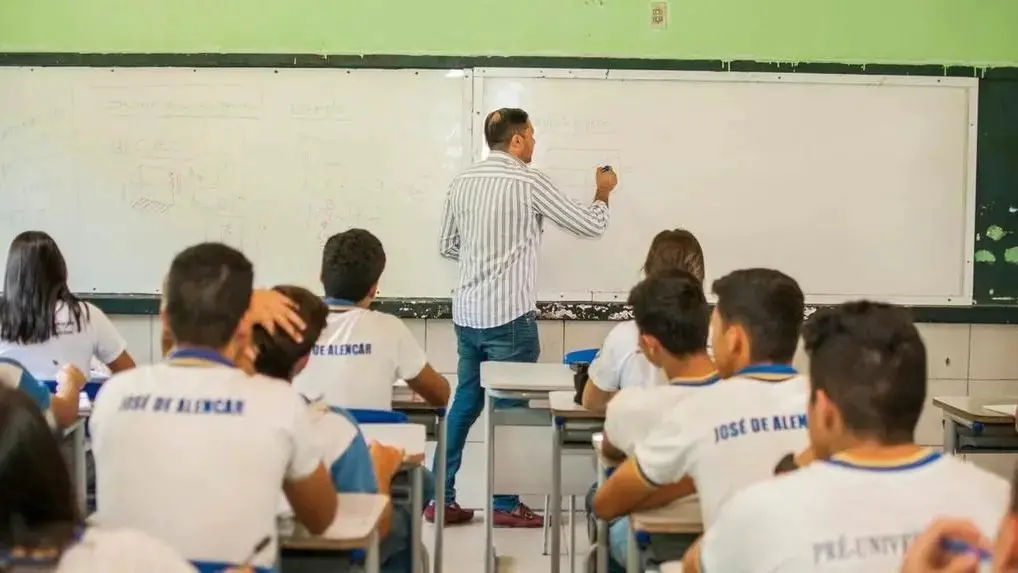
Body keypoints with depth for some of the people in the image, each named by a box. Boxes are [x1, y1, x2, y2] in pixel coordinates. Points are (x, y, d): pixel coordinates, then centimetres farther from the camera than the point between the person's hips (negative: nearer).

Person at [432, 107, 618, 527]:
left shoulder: (462, 182, 8)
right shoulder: (529, 182, -10)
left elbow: (447, 247, 17)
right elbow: (591, 226, -2)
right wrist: (603, 192, 17)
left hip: (467, 313, 6)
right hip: (510, 315, -6)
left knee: (465, 403, 13)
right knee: (509, 409, 3)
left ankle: (441, 499, 16)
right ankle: (506, 506, 11)